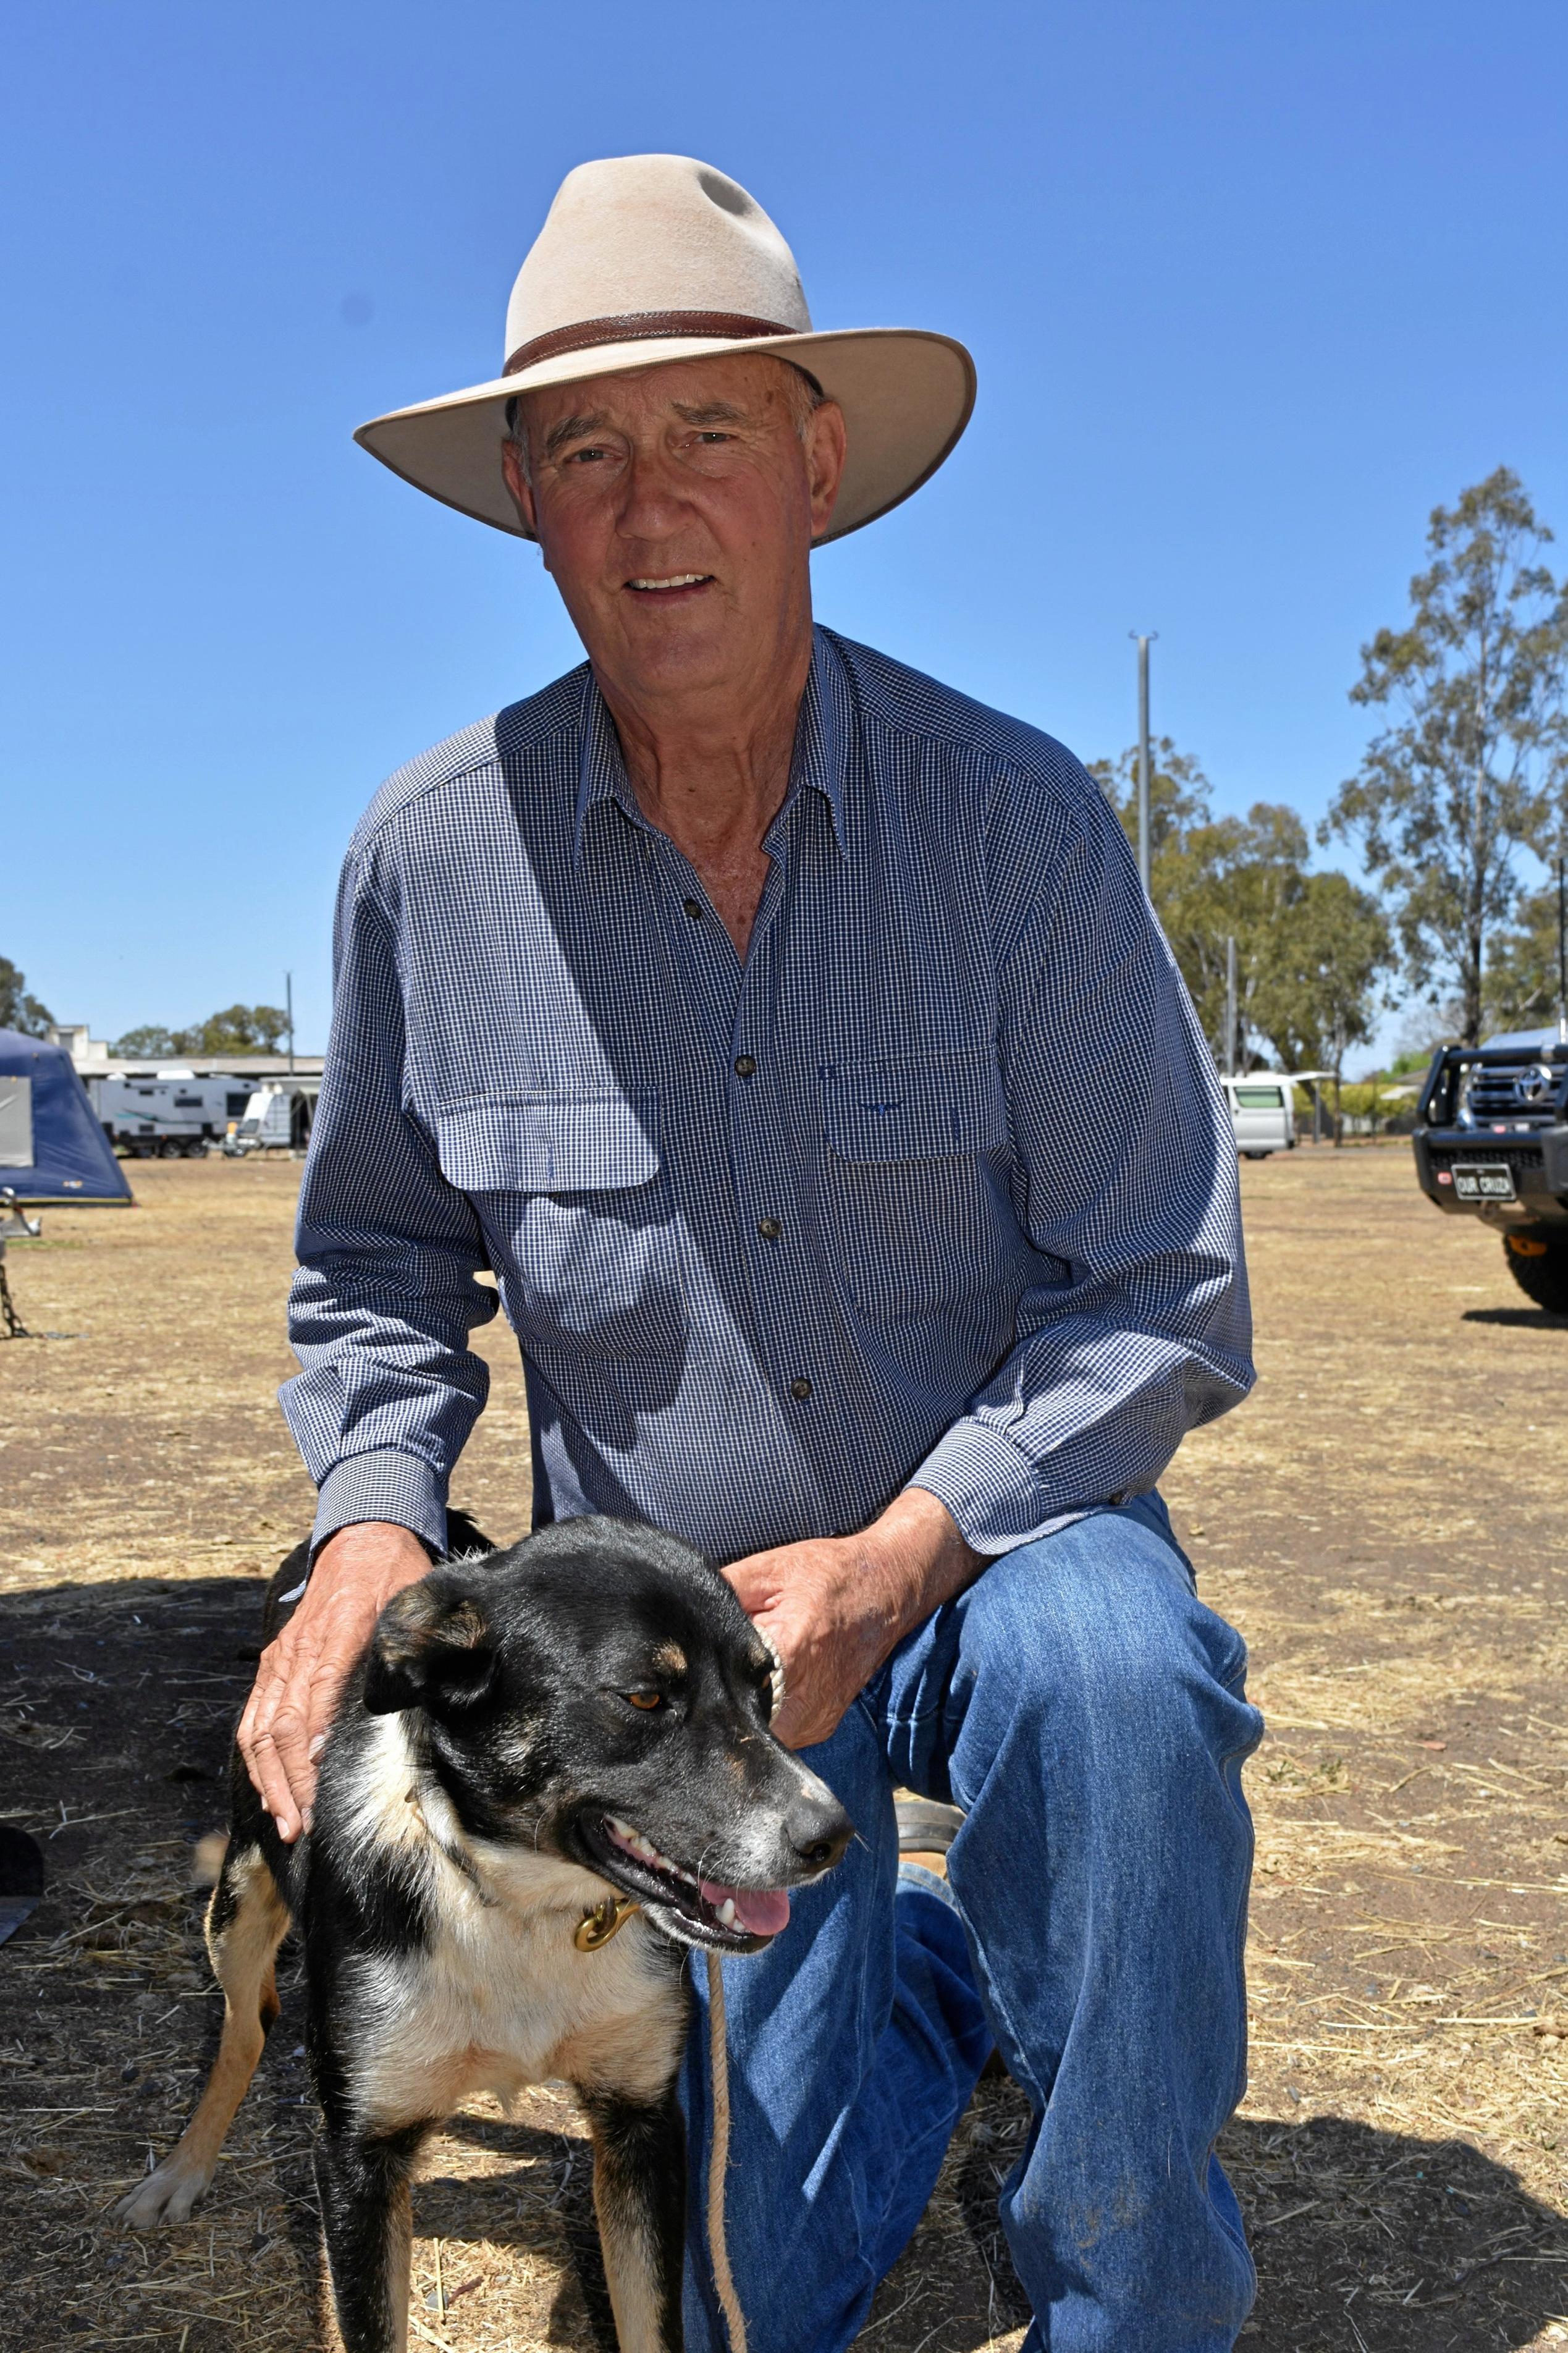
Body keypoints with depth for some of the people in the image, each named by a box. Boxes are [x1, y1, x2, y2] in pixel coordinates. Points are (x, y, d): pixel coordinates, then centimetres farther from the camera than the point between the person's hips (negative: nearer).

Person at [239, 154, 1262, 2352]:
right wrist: (372, 1527, -13)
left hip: (998, 1531, -1)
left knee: (1110, 1672, -38)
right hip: (673, 1609, 2)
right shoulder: (430, 857, -8)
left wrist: (899, 1557, -24)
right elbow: (380, 1265, 6)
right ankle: (928, 1970, 34)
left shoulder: (1017, 815, -13)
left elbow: (1162, 1300, -12)